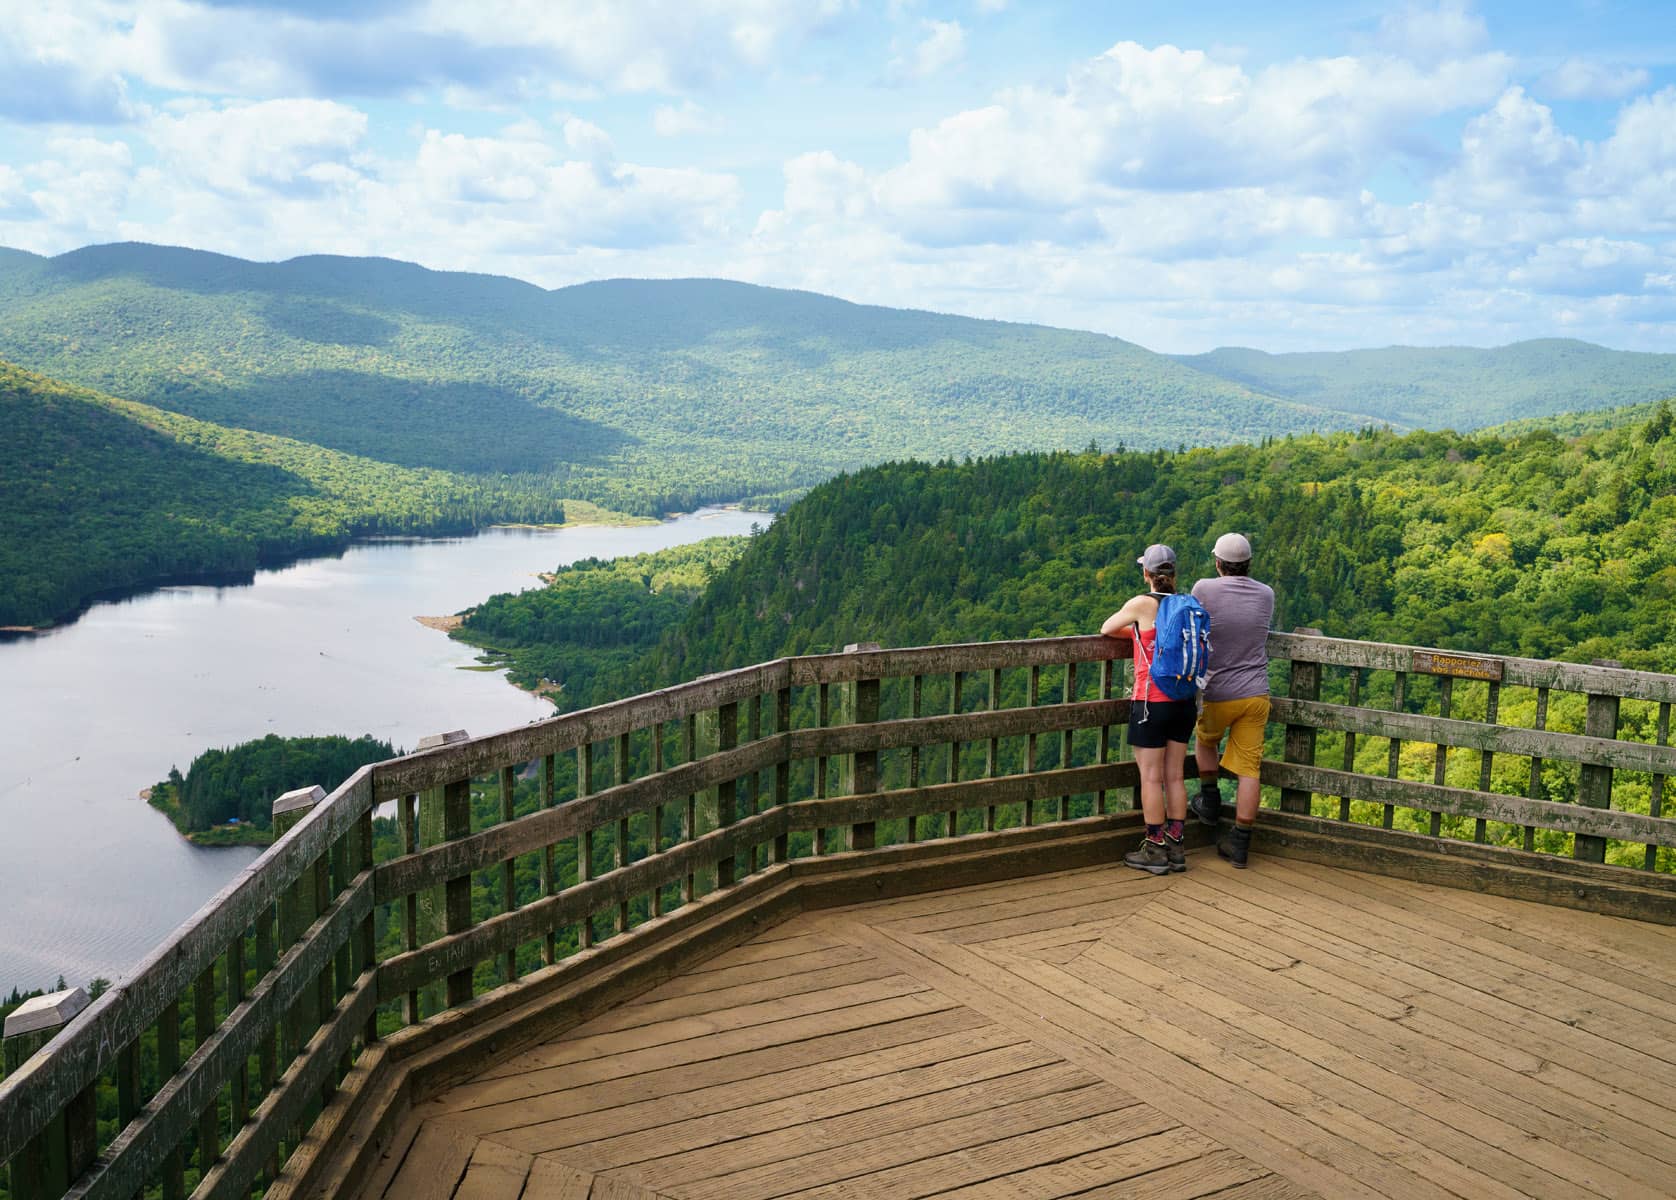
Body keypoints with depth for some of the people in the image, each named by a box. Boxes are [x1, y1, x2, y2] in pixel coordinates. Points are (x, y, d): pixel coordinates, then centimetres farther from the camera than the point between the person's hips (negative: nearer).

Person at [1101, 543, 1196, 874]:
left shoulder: (1143, 604, -11)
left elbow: (1106, 628, 3)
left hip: (1151, 701, -6)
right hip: (1183, 701, 6)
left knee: (1151, 777, 2)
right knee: (1175, 776, 11)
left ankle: (1155, 850, 7)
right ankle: (1175, 848, 17)